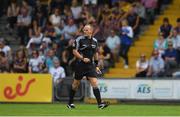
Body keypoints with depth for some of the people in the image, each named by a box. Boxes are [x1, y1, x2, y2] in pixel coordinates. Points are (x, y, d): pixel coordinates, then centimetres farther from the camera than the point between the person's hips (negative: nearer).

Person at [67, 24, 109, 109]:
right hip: (80, 65, -3)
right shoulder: (79, 39, -6)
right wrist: (83, 58, -18)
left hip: (91, 65, 3)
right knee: (76, 83, 7)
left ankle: (100, 103, -15)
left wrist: (96, 65, 18)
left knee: (94, 83, -10)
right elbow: (74, 51, -7)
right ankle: (70, 103, 22)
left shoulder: (94, 41, 9)